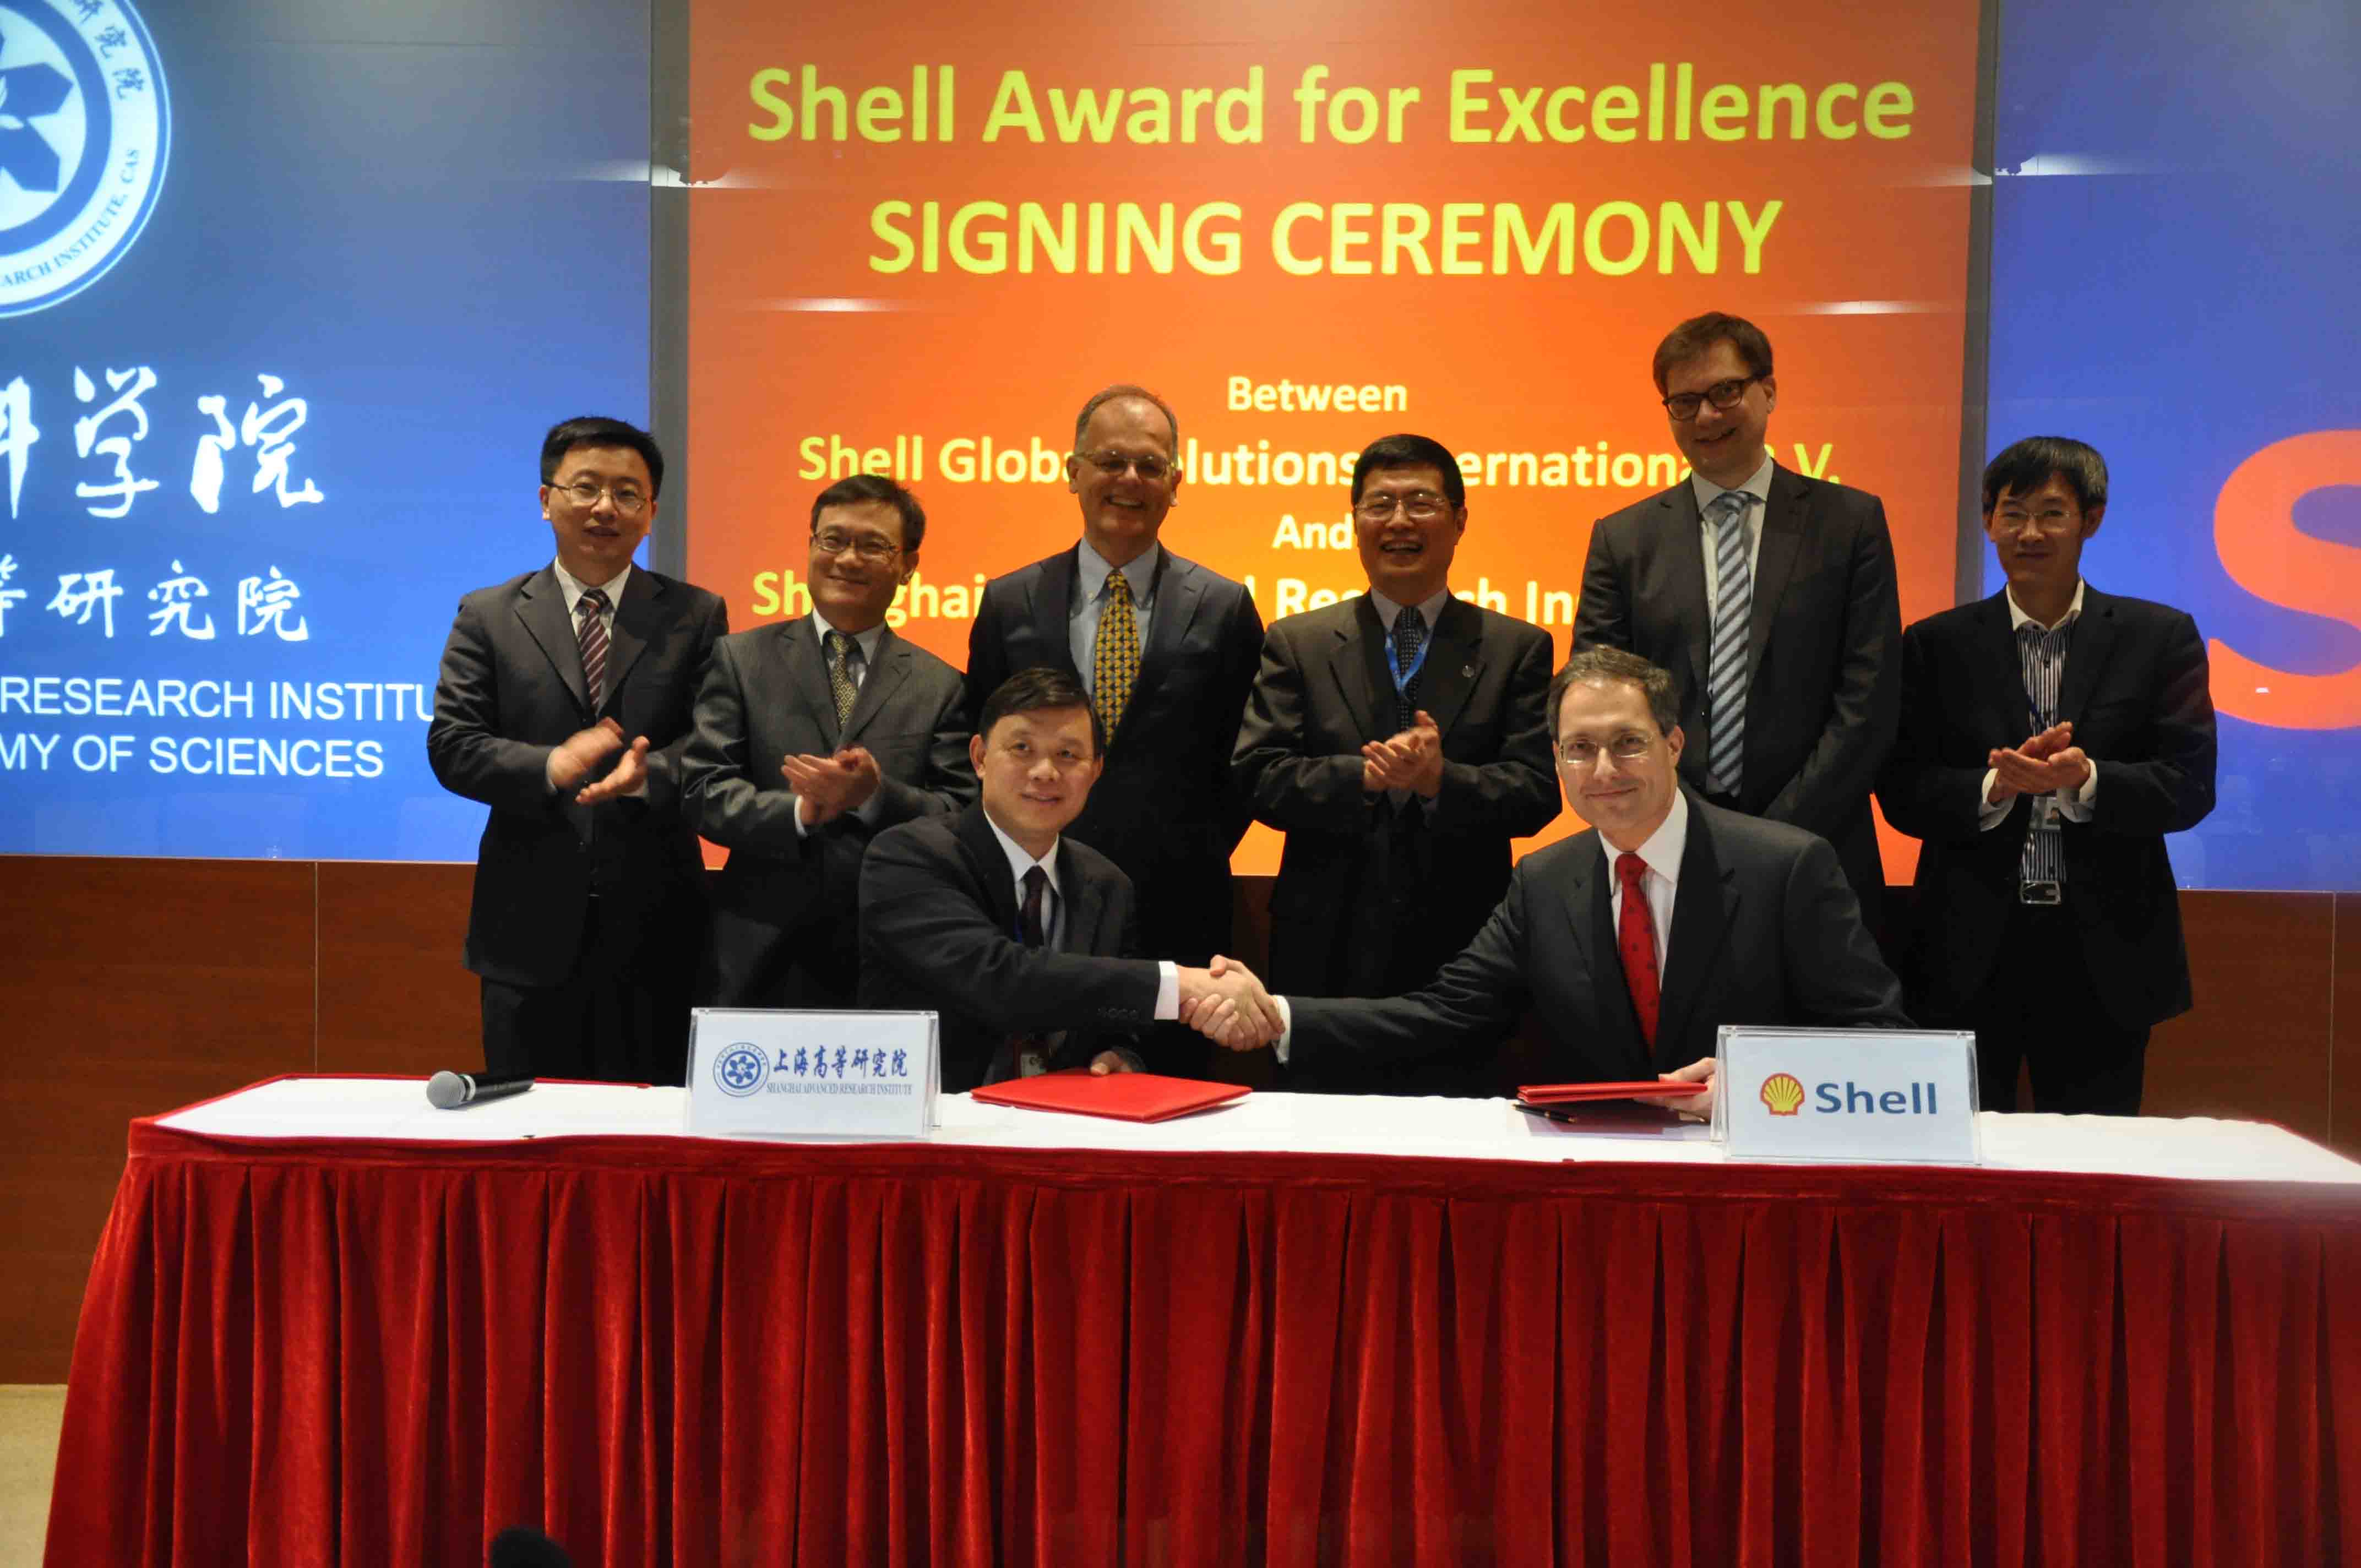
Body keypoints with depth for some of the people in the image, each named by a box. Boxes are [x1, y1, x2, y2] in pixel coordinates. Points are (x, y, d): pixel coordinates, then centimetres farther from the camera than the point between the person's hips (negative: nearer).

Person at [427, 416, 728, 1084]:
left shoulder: (695, 617, 7)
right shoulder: (487, 616, 8)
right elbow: (450, 746, 0)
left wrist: (650, 774, -23)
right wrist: (550, 768, -18)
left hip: (655, 929, 0)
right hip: (530, 929, 0)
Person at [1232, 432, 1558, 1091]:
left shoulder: (1518, 648, 7)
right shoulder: (1296, 642, 8)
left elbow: (1536, 794, -2)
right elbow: (1259, 776, -2)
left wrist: (1440, 779, -20)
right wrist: (1366, 777, -18)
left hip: (1462, 956, 0)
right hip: (1327, 956, 0)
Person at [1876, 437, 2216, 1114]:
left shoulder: (2161, 637, 5)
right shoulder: (1937, 645, 5)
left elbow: (2190, 787, -3)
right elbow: (1902, 792, -1)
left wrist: (2084, 779, -20)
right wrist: (1996, 787, -19)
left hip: (2105, 956, 0)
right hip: (1970, 957, 0)